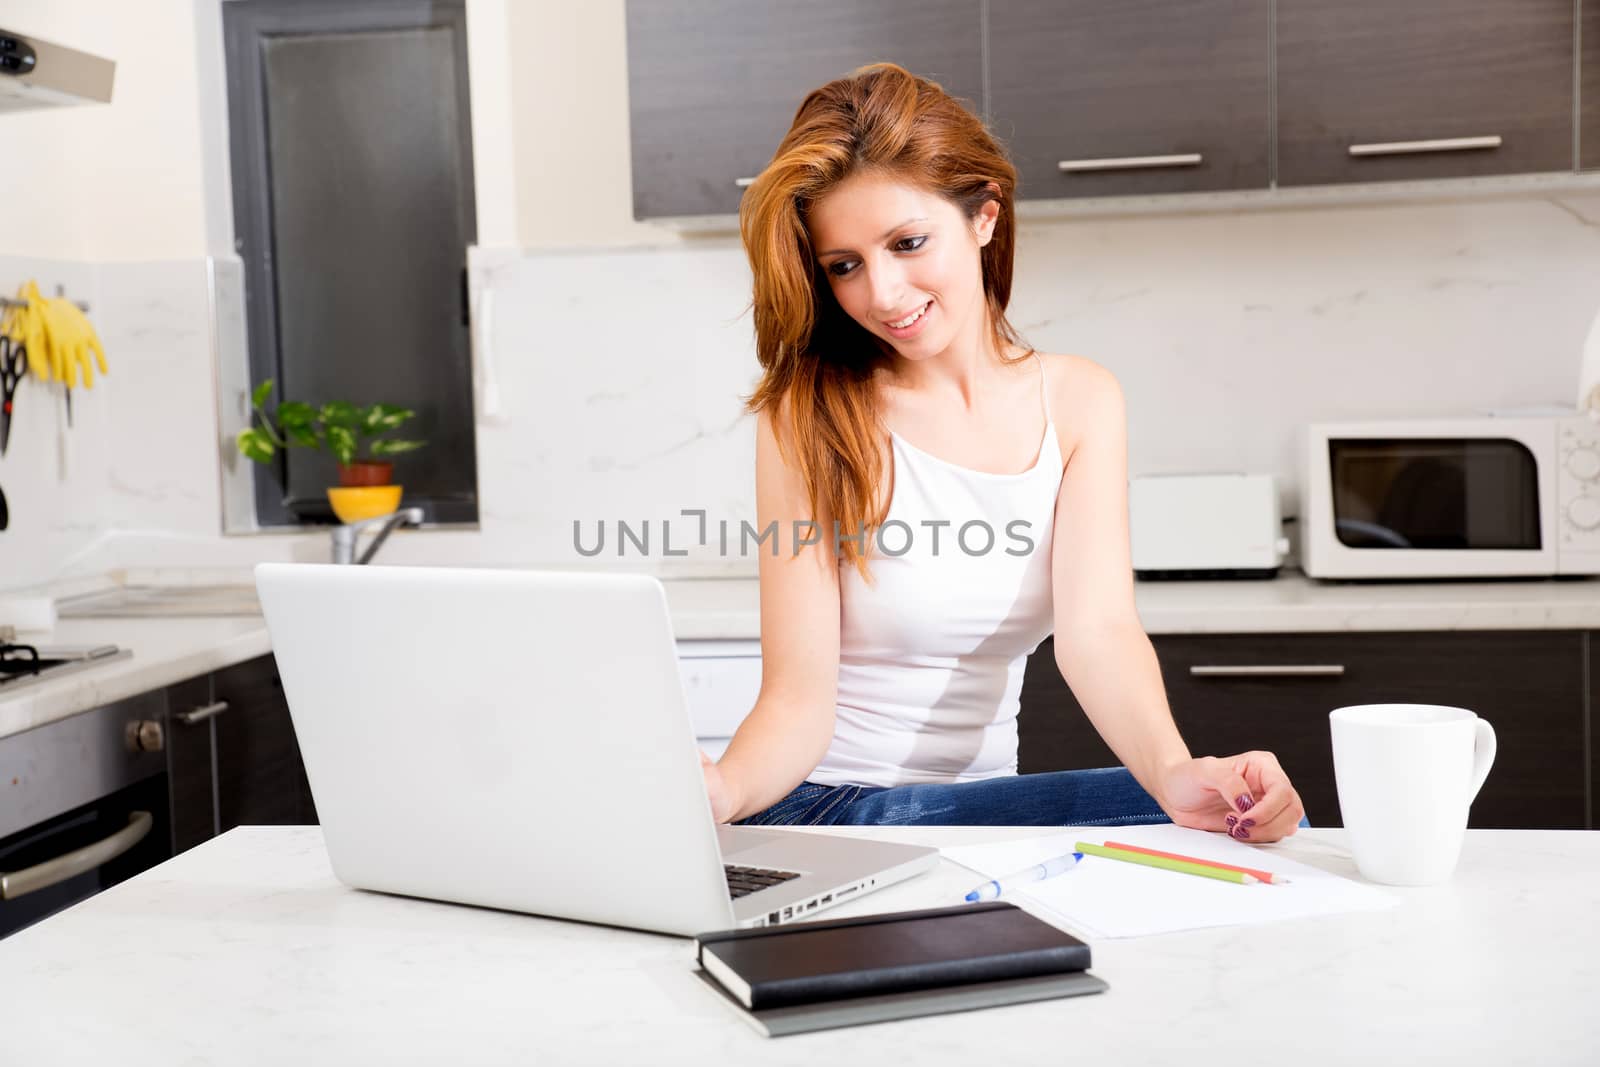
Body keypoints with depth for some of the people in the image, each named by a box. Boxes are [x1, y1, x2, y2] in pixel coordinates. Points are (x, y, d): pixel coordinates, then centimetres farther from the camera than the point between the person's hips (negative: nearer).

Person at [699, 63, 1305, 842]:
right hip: (820, 805, -3)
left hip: (979, 805, 4)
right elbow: (800, 694, -15)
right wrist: (721, 791, -38)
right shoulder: (809, 413, -9)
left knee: (1251, 817, -22)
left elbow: (1097, 629, -13)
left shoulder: (1078, 401, 1)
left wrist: (1175, 771, -35)